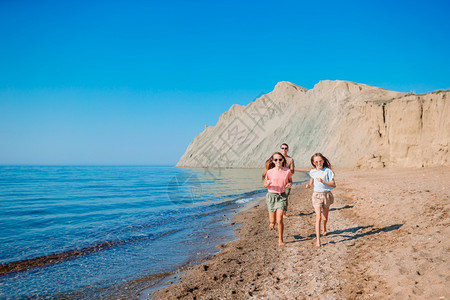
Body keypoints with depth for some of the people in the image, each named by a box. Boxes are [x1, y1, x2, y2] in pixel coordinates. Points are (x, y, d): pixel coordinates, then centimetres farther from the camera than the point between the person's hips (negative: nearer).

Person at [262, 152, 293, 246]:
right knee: (272, 221, 5)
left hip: (281, 196, 0)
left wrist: (290, 184, -9)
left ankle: (280, 240, 6)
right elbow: (265, 185, 3)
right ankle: (271, 223, 44)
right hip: (271, 196, 0)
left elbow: (290, 181, 14)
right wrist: (268, 183, -20)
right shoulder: (270, 172, -7)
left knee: (279, 219, -12)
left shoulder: (287, 171, -4)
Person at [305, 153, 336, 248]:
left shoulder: (327, 171, -9)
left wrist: (323, 181, -25)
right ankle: (318, 240, -11)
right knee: (318, 217, -11)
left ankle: (324, 229, 51)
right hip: (317, 195, 0)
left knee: (325, 217, 16)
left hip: (327, 195, 0)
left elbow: (333, 184, -13)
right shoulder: (313, 172, 0)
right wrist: (309, 184, 0)